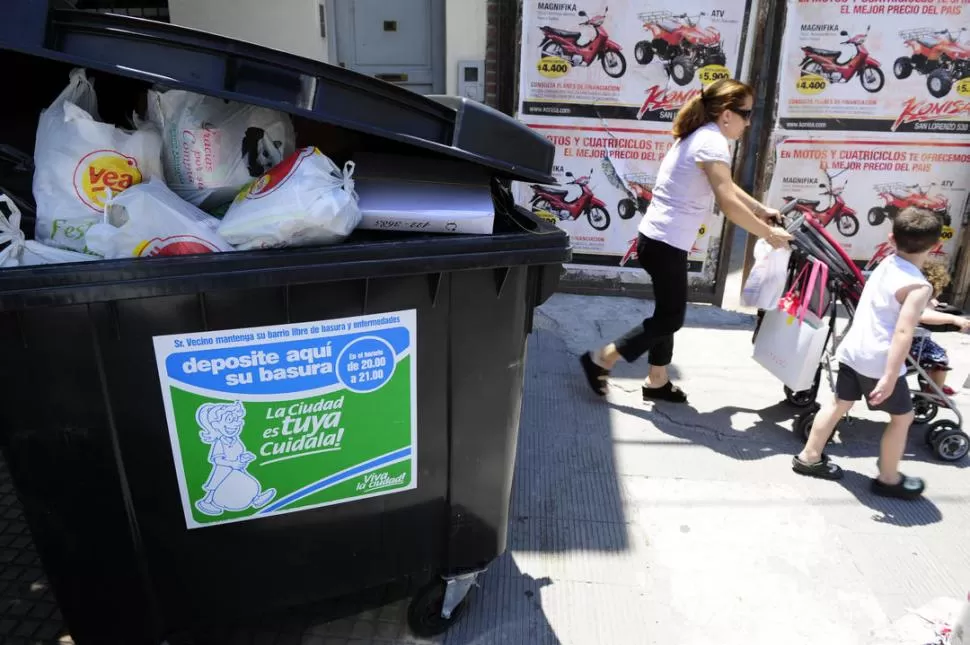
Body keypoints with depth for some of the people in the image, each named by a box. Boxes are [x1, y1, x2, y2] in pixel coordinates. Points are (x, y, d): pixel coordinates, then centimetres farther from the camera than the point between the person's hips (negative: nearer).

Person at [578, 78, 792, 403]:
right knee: (670, 318, 2)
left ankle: (657, 382, 27)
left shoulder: (699, 136, 15)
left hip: (658, 239, 10)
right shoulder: (712, 143, -16)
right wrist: (768, 233, -12)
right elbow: (729, 204, -22)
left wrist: (763, 210, 22)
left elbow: (727, 187, 24)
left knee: (668, 313, 17)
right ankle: (600, 360, 6)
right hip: (665, 244, -10)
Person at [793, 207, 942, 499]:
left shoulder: (886, 264, 9)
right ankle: (888, 479, 22)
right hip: (879, 361, -7)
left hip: (852, 350, 7)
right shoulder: (919, 286, -15)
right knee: (902, 417, 12)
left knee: (840, 404, 19)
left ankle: (808, 457, 25)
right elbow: (903, 333, -23)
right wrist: (890, 377, -25)